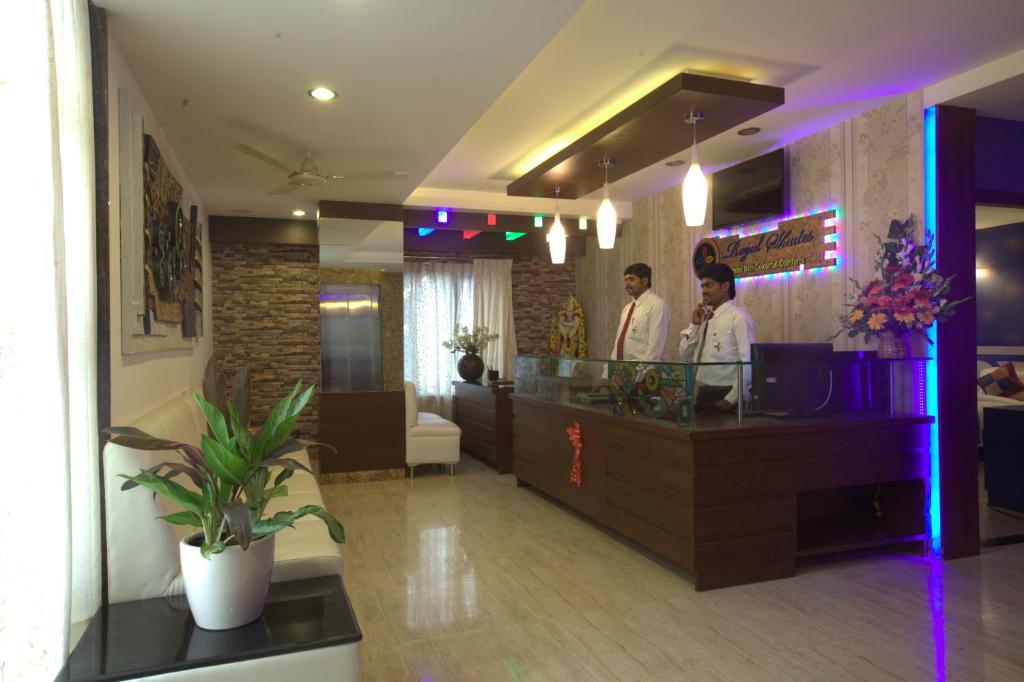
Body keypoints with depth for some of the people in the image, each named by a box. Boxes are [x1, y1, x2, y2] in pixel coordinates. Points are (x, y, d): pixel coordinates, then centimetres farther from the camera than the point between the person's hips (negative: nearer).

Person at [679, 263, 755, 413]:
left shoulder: (739, 317, -10)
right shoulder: (705, 317, 11)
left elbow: (747, 361, -15)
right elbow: (685, 356, 11)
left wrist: (732, 398, -17)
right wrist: (695, 325, 0)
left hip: (725, 395, -6)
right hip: (703, 394, 6)